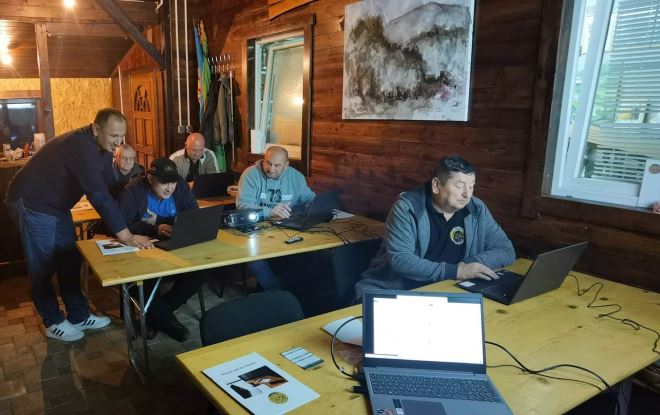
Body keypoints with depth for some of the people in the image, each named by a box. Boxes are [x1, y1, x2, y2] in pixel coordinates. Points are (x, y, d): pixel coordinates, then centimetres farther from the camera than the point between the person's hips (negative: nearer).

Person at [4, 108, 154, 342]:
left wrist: (120, 226, -6)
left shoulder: (103, 147, -4)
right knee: (42, 268, 4)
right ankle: (53, 323, 18)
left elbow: (108, 187, 1)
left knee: (70, 262, 12)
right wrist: (125, 235, -39)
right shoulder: (80, 145, -32)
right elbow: (99, 194, -38)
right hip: (32, 204, -9)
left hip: (57, 206, 9)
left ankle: (78, 316, 23)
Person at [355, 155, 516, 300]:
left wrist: (472, 263, -15)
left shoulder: (477, 210, 0)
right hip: (388, 290, -6)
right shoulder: (407, 207, -12)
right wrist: (455, 271, -27)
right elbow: (400, 260, -22)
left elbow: (507, 250, 4)